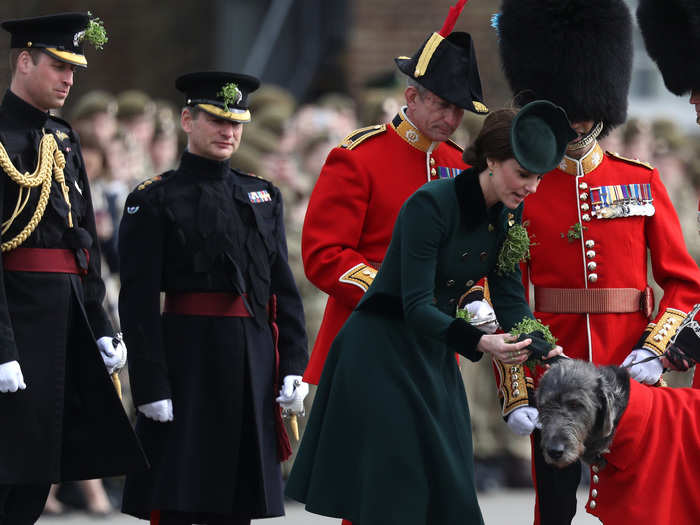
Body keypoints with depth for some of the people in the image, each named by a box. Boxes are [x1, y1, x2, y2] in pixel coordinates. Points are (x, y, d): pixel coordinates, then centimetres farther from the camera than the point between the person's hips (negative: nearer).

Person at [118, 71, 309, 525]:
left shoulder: (263, 196, 14)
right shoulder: (154, 200, -3)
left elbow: (284, 289, 13)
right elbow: (138, 301, -8)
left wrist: (293, 364, 4)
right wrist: (150, 384, -14)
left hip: (254, 364, 5)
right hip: (187, 362, -5)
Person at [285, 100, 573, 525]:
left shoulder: (508, 215, 0)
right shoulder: (431, 204, -23)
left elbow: (509, 296, 3)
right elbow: (416, 306, -26)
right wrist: (480, 342, -38)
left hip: (434, 355, 8)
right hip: (381, 352, -8)